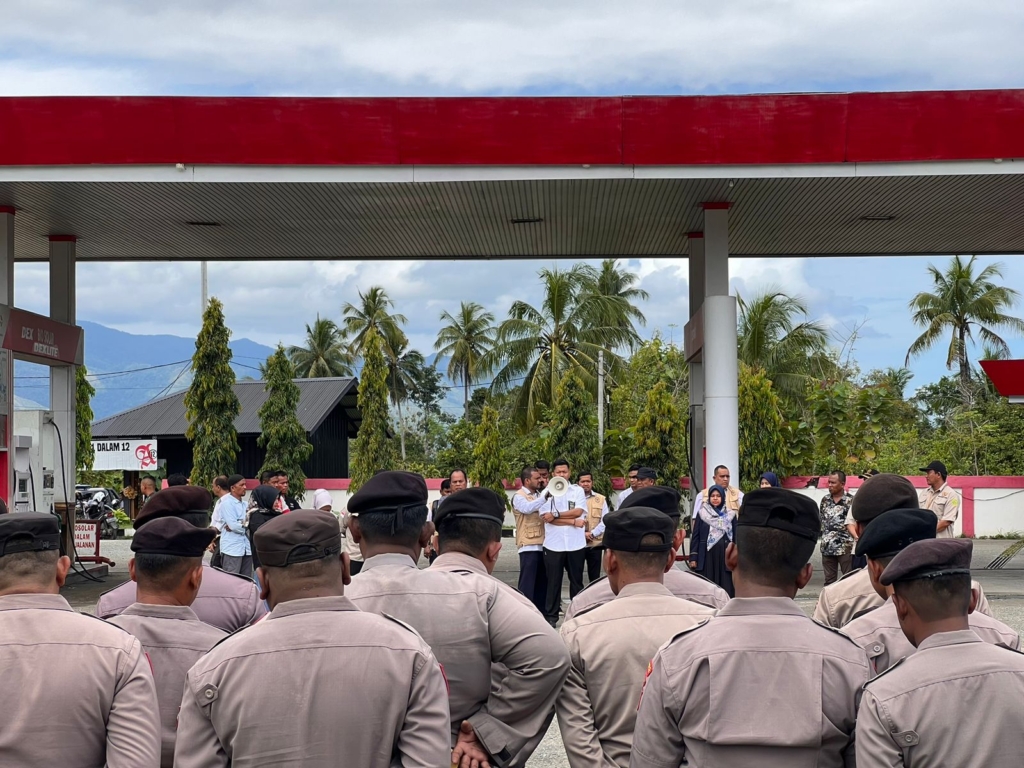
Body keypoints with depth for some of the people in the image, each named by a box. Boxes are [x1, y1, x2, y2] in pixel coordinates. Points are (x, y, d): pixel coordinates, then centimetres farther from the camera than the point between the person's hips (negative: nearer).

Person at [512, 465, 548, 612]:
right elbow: (527, 508, -25)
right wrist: (545, 497, -31)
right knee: (527, 582, -8)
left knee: (542, 581, 10)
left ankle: (540, 612, 16)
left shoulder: (538, 495, 19)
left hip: (542, 545, 7)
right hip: (529, 545, -7)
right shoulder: (519, 496, -4)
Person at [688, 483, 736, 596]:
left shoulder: (730, 514, 7)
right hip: (706, 556, -1)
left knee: (726, 588, -2)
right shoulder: (702, 513, 5)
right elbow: (695, 536, 5)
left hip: (725, 556, 1)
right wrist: (693, 557, -2)